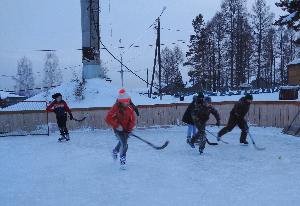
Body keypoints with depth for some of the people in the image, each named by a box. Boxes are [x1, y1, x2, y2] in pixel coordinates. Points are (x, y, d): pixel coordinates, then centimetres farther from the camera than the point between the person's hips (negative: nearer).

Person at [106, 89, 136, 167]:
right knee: (124, 144, -16)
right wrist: (117, 125, -24)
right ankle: (122, 159, 4)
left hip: (126, 129, 5)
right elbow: (108, 119, -21)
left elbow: (132, 120, 0)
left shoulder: (130, 108, -6)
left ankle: (115, 151, 54)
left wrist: (130, 128, -14)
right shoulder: (116, 108, -20)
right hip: (118, 129, -5)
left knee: (122, 142, 22)